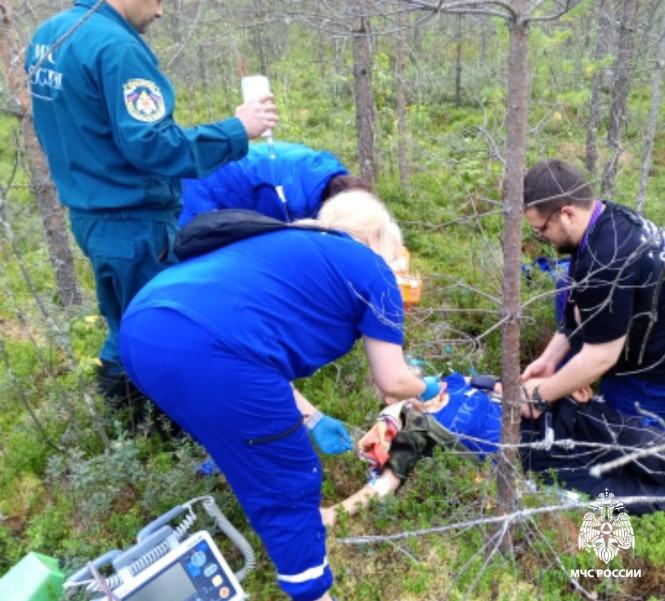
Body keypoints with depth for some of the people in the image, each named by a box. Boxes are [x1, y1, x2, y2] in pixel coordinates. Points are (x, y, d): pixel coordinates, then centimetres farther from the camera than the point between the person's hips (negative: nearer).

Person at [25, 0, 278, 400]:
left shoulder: (48, 35, 11)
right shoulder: (116, 47, -19)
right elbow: (150, 145, -25)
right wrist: (236, 131, -20)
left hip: (89, 213, 10)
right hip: (133, 222, -9)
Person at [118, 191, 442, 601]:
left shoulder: (286, 251, 33)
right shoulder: (370, 270, 15)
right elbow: (391, 381, 16)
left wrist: (311, 420, 36)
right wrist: (425, 389, 39)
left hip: (142, 332, 8)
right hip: (206, 350, -8)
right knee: (288, 482, 14)